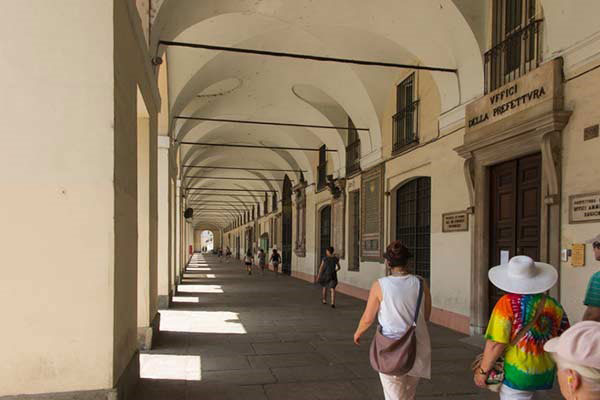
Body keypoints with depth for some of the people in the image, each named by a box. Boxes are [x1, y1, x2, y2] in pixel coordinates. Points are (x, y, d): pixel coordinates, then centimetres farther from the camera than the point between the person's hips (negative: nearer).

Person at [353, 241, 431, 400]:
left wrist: (358, 332, 14)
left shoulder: (380, 285, -15)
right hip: (417, 349, 4)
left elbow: (367, 319, -6)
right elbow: (426, 316, 5)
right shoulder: (421, 283, -7)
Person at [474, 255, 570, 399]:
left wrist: (483, 371, -8)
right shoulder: (554, 305, -1)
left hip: (517, 374, -5)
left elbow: (496, 343, -19)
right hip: (546, 373, 5)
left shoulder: (507, 303, -15)